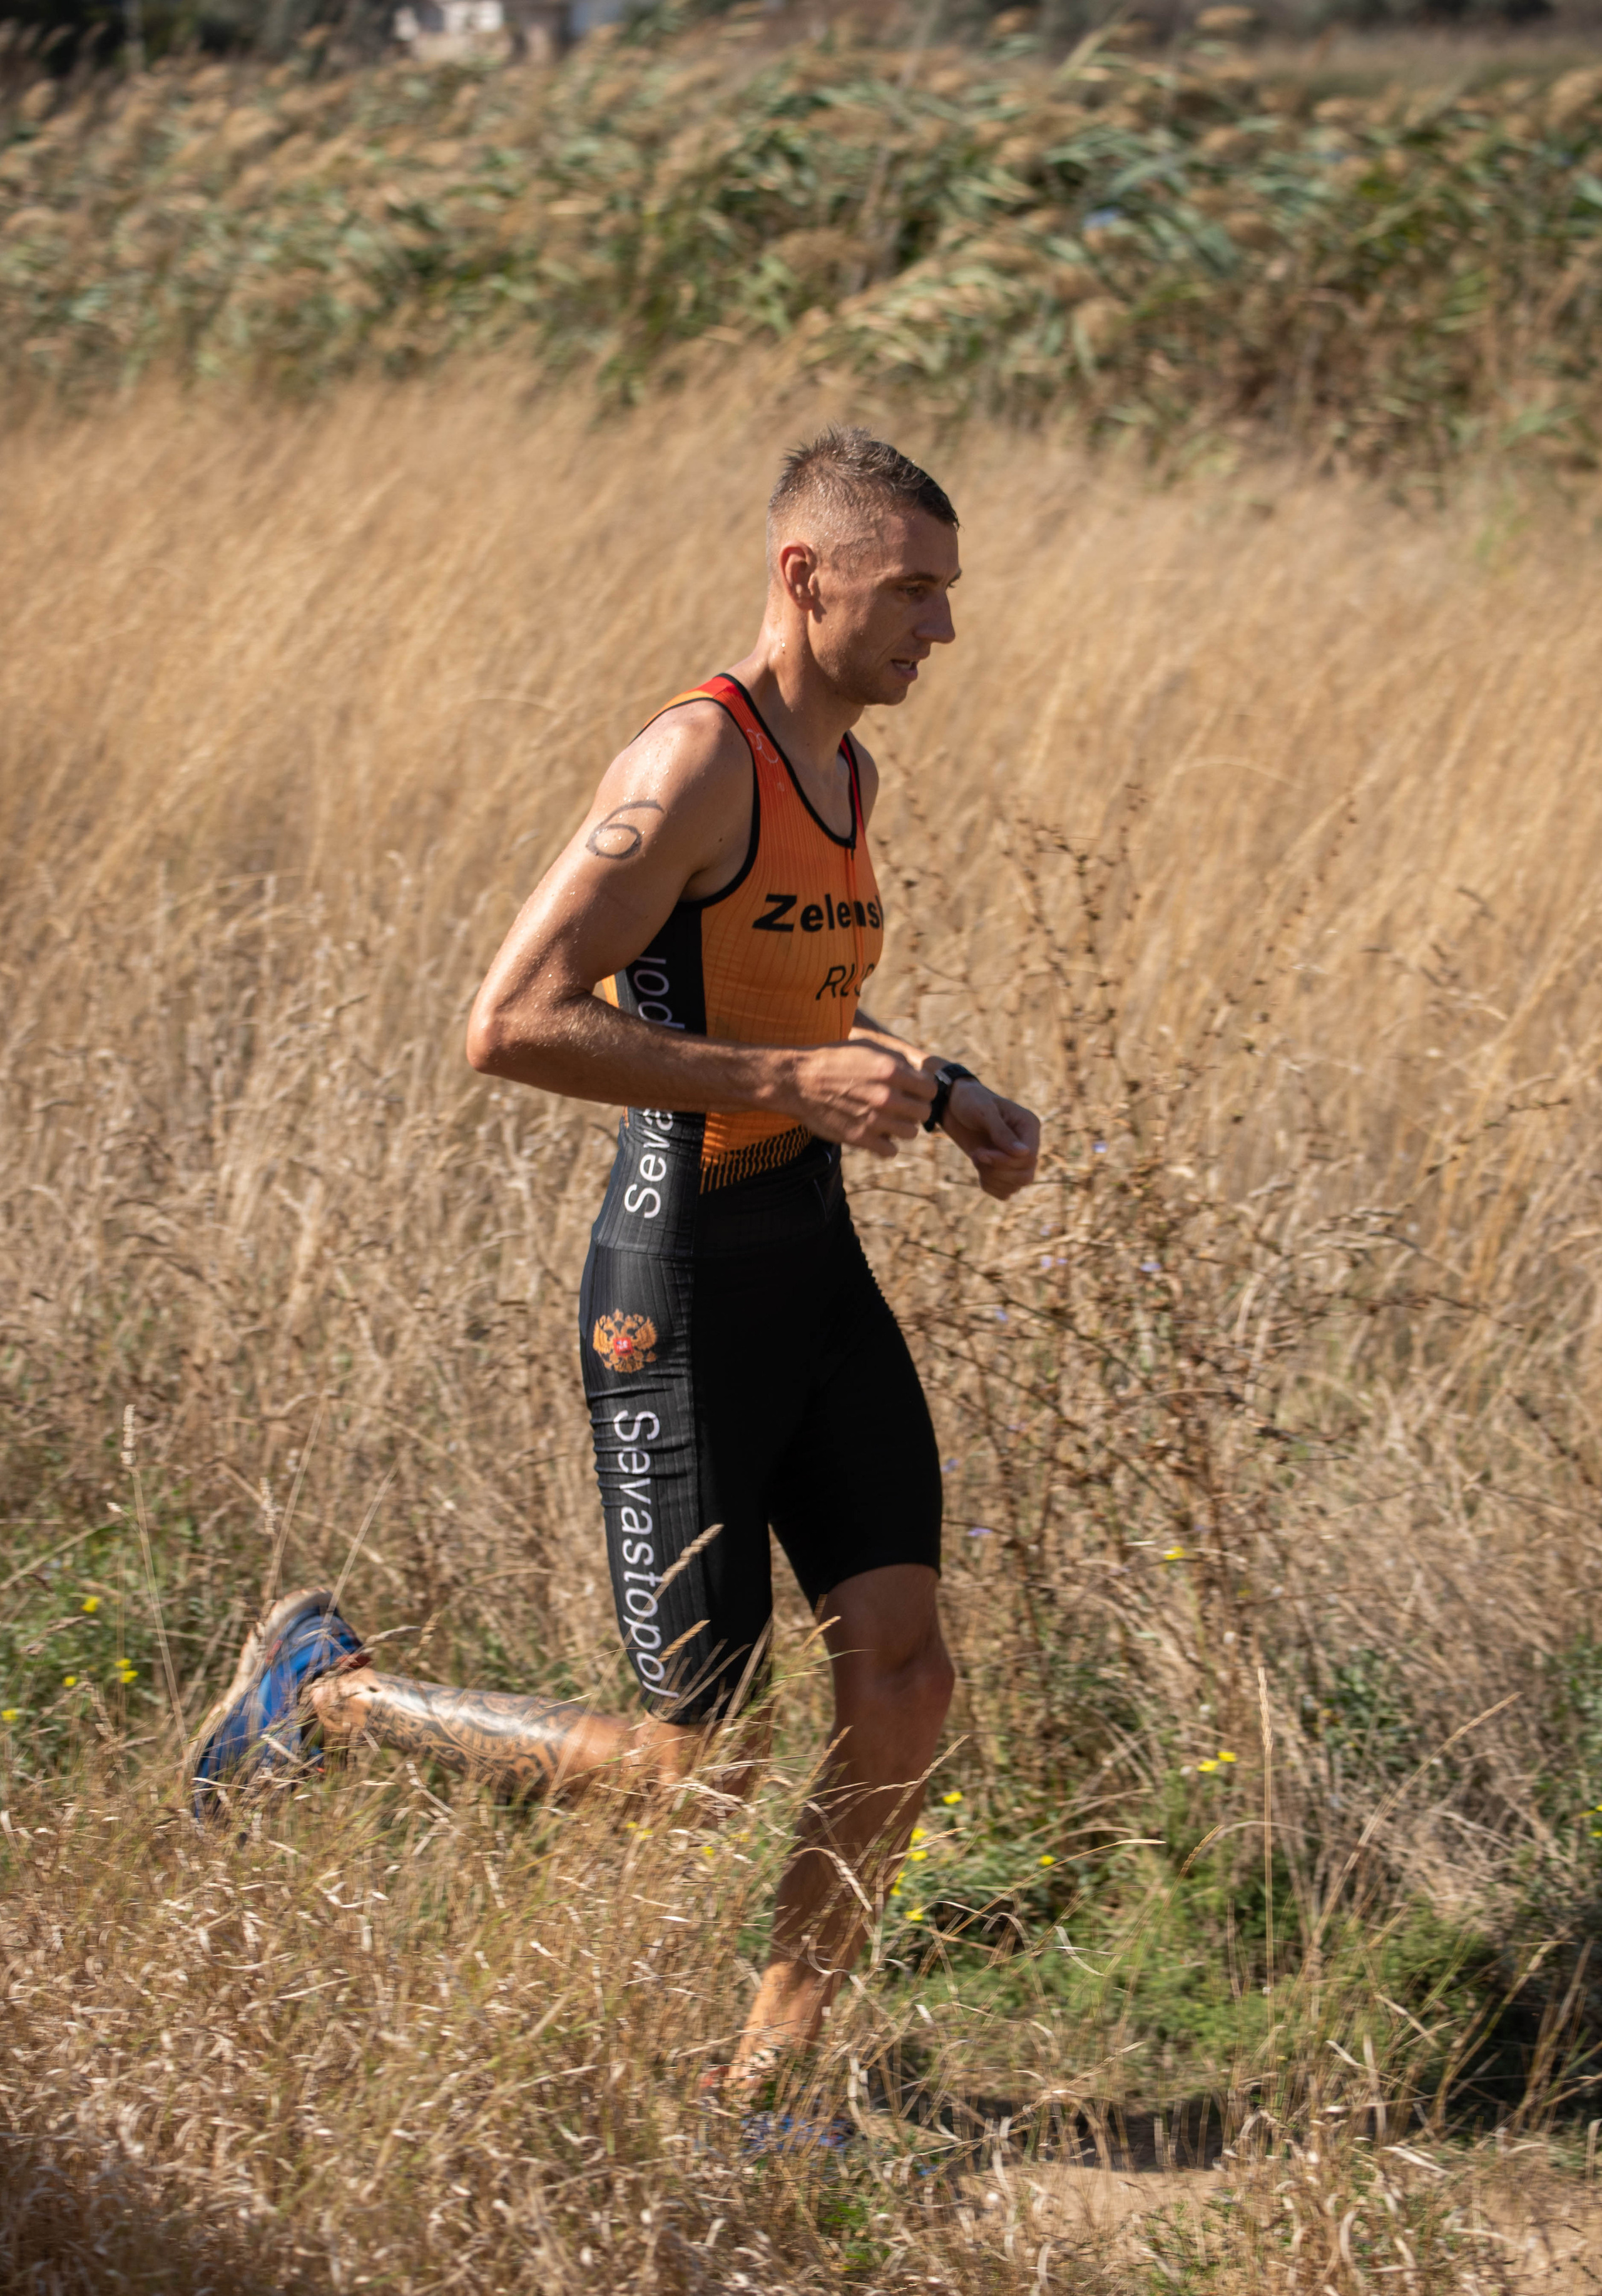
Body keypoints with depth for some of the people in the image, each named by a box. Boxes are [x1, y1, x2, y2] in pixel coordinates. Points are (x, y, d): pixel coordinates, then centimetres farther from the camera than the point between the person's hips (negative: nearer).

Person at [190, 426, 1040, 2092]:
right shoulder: (692, 767, -17)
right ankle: (330, 1692, 16)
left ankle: (761, 2080, 8)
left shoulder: (846, 770, 12)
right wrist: (790, 1080, -25)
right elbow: (510, 1027, -24)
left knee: (903, 1675, -2)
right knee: (694, 1772, -4)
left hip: (818, 1263, 9)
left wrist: (946, 1102, 14)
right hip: (684, 1287, -8)